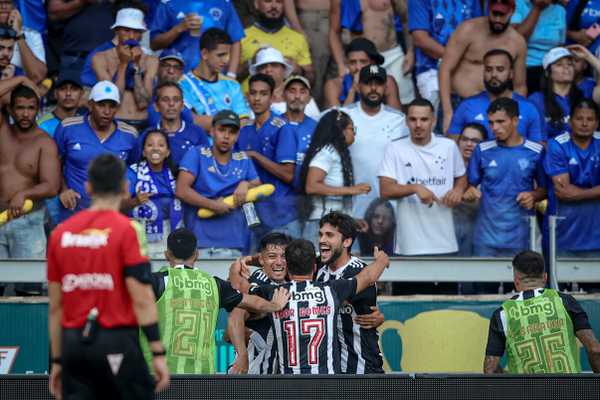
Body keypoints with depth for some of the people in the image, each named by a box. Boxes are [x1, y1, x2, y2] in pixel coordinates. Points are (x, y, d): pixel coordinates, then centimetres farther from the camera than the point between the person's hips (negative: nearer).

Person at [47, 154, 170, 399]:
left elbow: (55, 305, 11)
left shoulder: (60, 233, 8)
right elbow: (141, 299, -12)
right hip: (116, 342, -4)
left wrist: (57, 360, 17)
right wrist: (158, 353, -9)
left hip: (73, 343, 4)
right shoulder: (127, 230, -7)